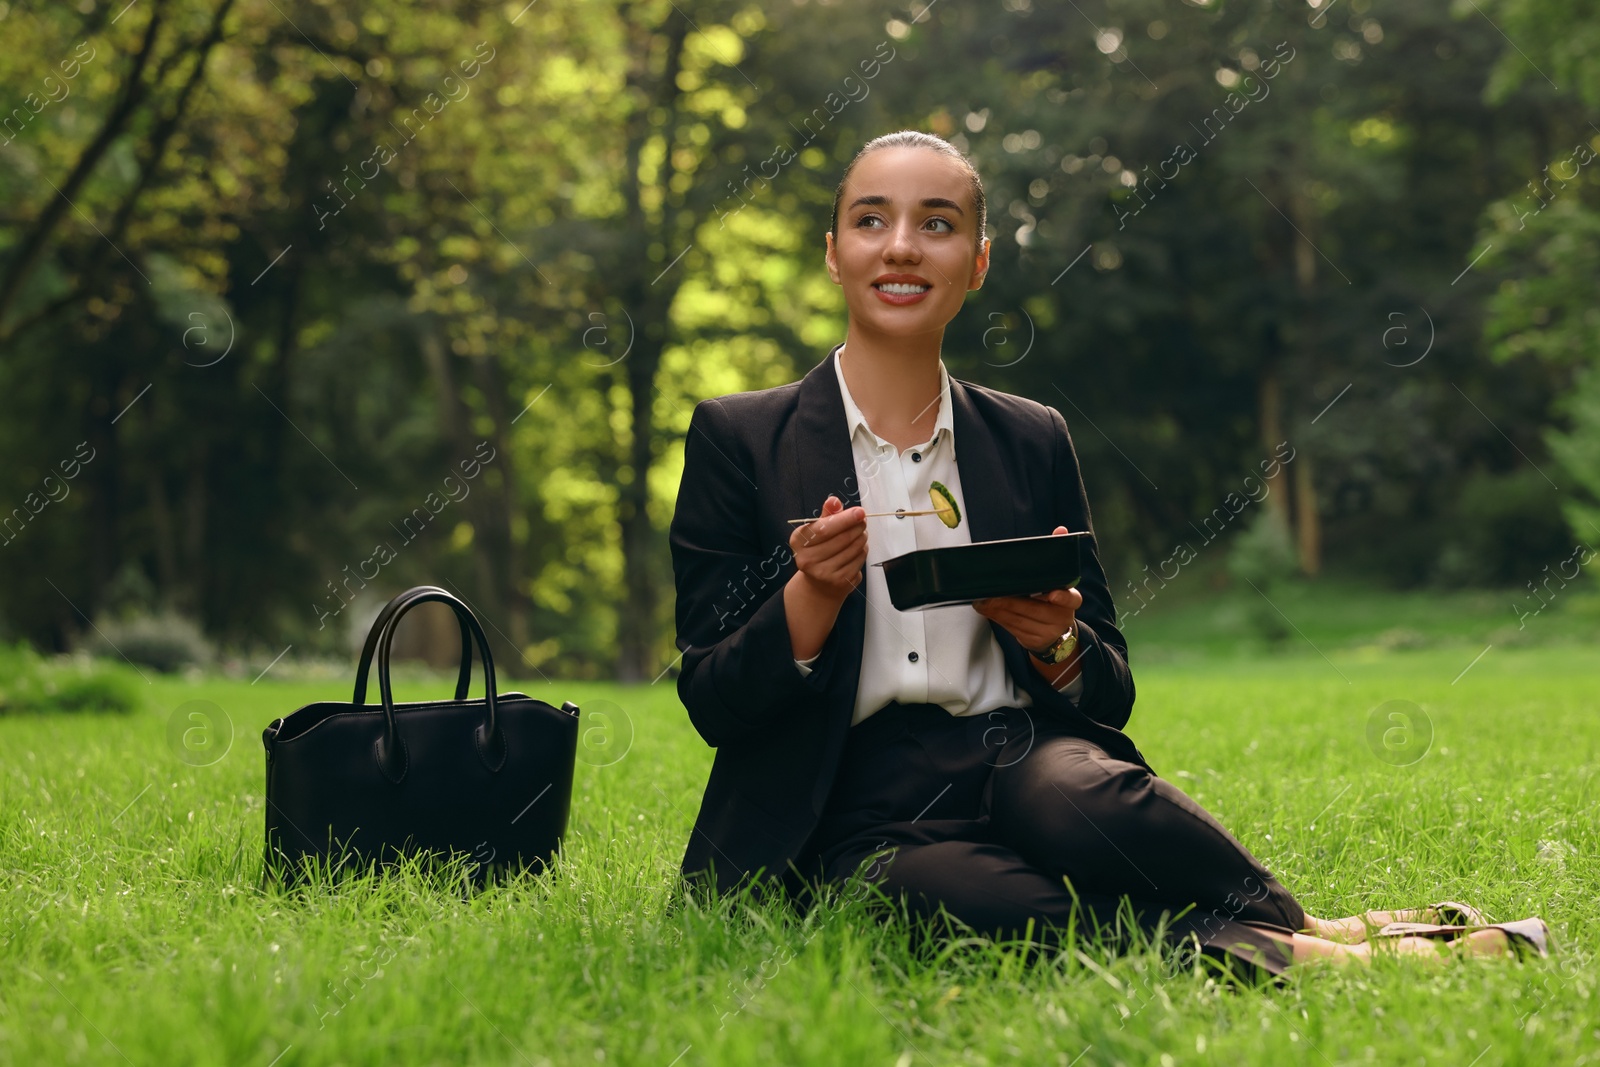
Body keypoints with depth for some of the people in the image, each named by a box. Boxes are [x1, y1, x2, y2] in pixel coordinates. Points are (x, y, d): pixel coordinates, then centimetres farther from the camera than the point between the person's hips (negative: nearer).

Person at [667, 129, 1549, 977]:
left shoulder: (1031, 441, 13)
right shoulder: (739, 439, 5)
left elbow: (1110, 692, 15)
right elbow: (713, 704, 1)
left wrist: (1055, 644, -8)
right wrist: (813, 595, -17)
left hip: (1020, 756, 2)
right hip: (852, 813, -2)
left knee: (1081, 798, -36)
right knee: (965, 897, -37)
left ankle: (1304, 934, -16)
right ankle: (1286, 948, -23)